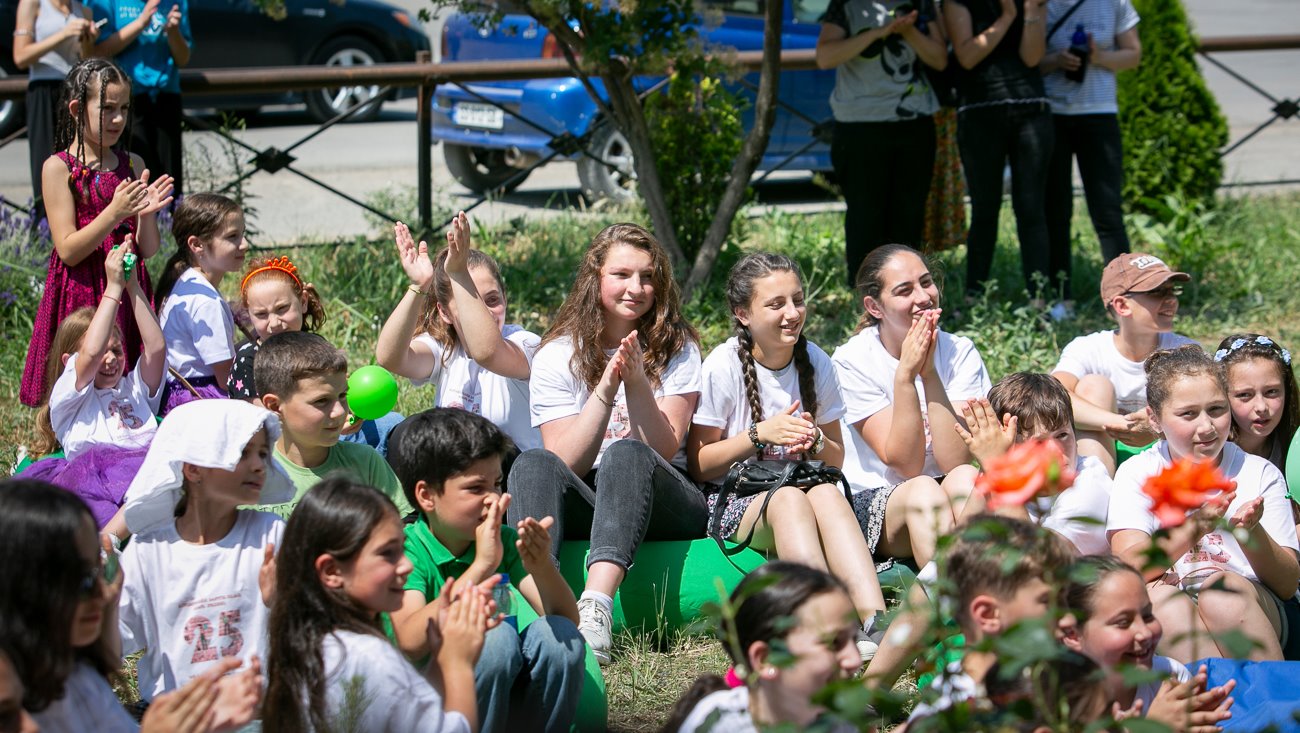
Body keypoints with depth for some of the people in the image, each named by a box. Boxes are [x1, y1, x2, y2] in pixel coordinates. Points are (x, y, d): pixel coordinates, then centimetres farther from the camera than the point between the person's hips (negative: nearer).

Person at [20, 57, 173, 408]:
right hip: (81, 296, -4)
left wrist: (146, 215, -11)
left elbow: (148, 250, 9)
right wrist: (114, 214, -22)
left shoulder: (132, 165, 9)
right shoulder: (59, 168, -4)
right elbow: (67, 250, -11)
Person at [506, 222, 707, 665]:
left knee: (627, 455, -34)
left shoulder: (675, 348, 5)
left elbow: (663, 450, -8)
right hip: (583, 507, 1)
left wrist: (637, 383, -22)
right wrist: (606, 387, -16)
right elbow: (566, 463, -6)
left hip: (662, 505, -1)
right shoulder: (558, 356, 5)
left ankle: (596, 604, -54)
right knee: (532, 465, -30)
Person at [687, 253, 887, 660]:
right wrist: (761, 434, -16)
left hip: (801, 492, 3)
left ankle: (873, 619, -51)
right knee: (788, 499, -38)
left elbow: (837, 459, 14)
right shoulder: (724, 366, -5)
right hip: (733, 503, -3)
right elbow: (699, 465, -3)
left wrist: (815, 442, -10)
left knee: (827, 493, -34)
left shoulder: (816, 363, 6)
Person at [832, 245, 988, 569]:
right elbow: (906, 465, -14)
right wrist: (905, 375, -23)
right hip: (872, 503, -2)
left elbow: (955, 461, -14)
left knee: (965, 479, -31)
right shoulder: (852, 360, -7)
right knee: (923, 491, -34)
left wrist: (930, 374, -20)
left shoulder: (959, 353, -2)